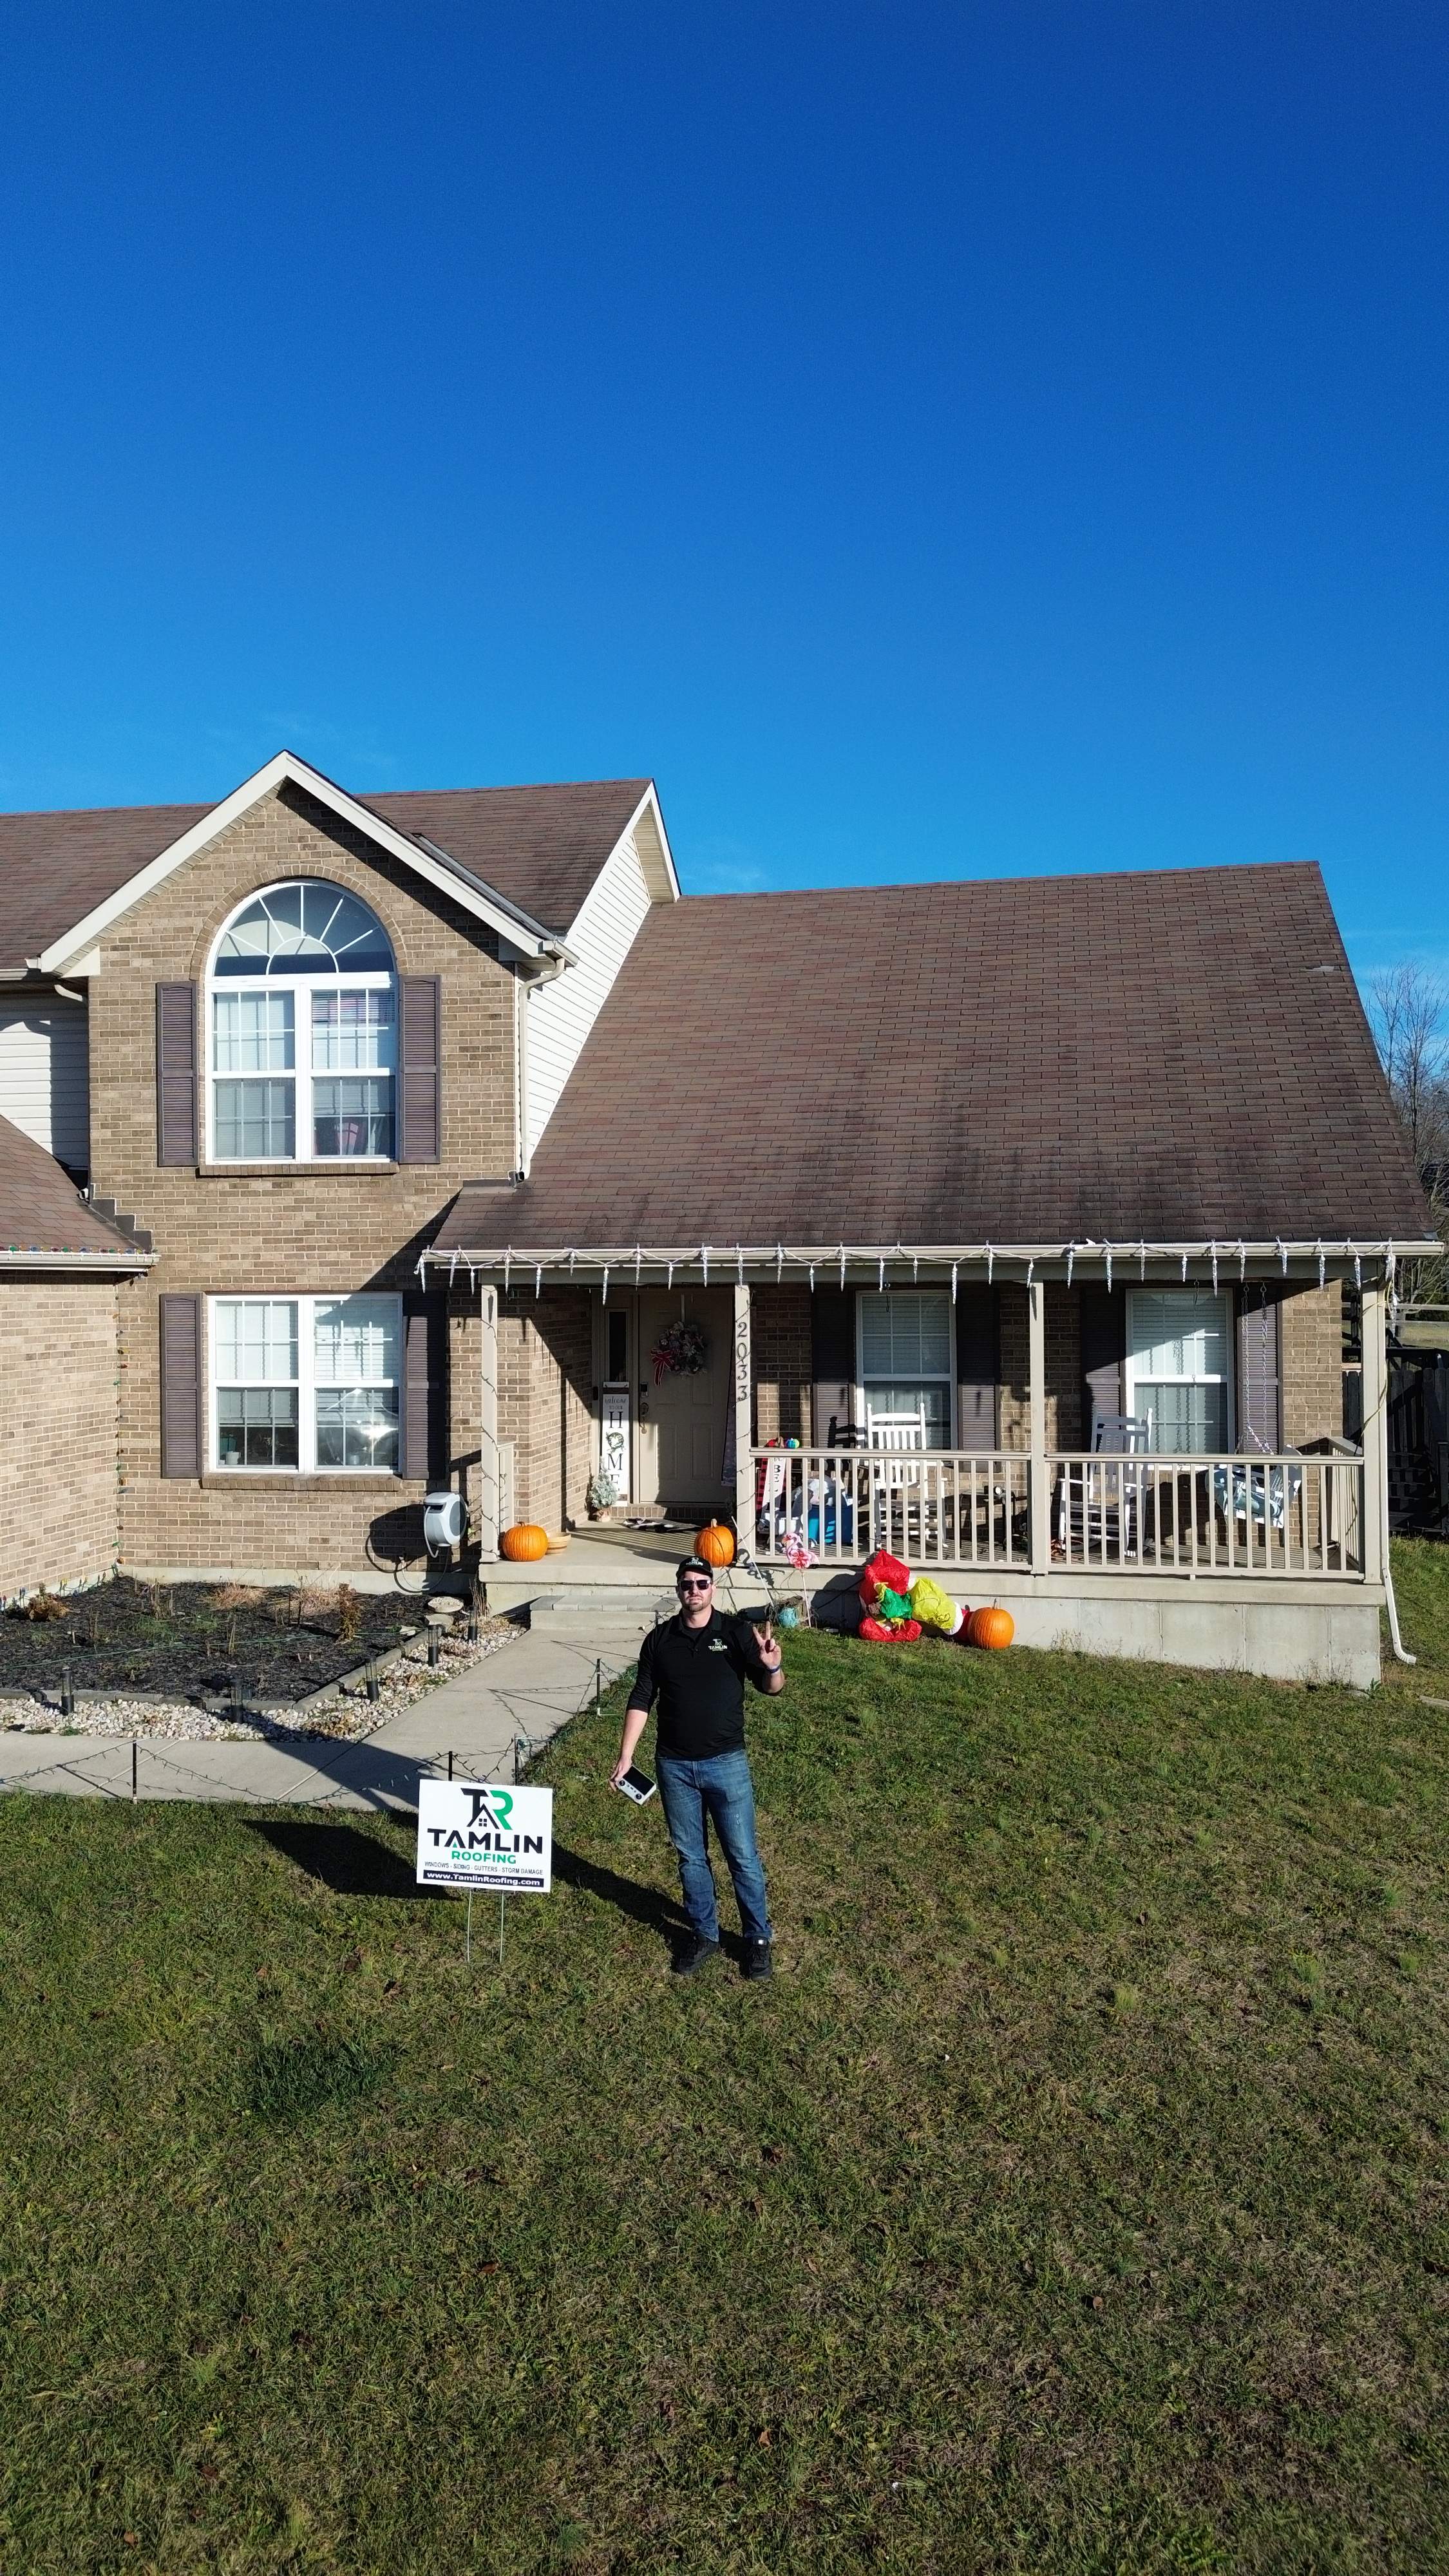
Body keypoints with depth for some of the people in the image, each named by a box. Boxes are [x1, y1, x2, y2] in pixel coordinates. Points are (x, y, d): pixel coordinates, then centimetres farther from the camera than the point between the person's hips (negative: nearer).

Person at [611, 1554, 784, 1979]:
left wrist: (772, 1667, -33)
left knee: (743, 1856, 4)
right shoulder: (660, 1640, 1)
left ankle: (758, 1939, 20)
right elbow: (641, 1700, 5)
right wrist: (625, 1756, 0)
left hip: (727, 1764, -2)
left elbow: (772, 1689, -10)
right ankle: (704, 1935, 29)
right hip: (675, 1766, 2)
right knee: (690, 1856, 13)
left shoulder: (737, 1632, -7)